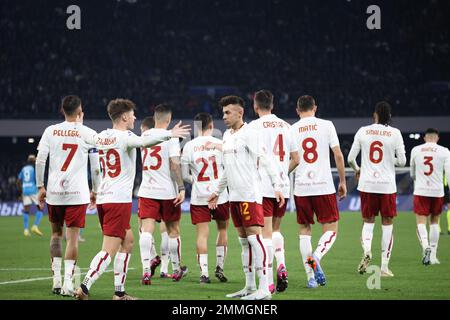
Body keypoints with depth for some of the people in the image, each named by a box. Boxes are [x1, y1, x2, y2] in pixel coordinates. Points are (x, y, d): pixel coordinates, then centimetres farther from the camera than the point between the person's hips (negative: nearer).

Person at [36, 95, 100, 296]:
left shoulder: (50, 131, 2)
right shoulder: (89, 134, -1)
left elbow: (40, 161, -1)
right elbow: (96, 167, 3)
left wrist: (41, 187, 8)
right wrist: (95, 190, 14)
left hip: (54, 191, 2)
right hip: (78, 193, -2)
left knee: (56, 234, 18)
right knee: (72, 238, -1)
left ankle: (56, 280, 15)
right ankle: (68, 283, -9)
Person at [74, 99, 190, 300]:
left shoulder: (101, 137, 12)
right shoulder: (124, 137, -11)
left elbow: (86, 135, 35)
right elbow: (144, 142, -33)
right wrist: (170, 134, -38)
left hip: (103, 199, 9)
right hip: (119, 200, -9)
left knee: (127, 241, 19)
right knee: (109, 250, -10)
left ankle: (119, 292, 17)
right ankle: (84, 287, -20)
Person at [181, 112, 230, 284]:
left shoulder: (189, 146, -2)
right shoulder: (220, 144, -4)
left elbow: (184, 175, 3)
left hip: (198, 197, 0)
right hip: (219, 195, 0)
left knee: (202, 234, 2)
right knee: (222, 229, 18)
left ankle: (204, 273, -4)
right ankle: (219, 267, 15)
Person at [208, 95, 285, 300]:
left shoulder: (248, 134, -10)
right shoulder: (227, 135, 16)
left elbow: (265, 161, -16)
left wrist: (277, 186, -24)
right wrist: (217, 191, 31)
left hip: (250, 195, -9)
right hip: (234, 196, 9)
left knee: (254, 237, -12)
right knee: (243, 241, 11)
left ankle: (264, 289, -14)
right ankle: (249, 286, 16)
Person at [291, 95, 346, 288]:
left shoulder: (291, 130, 4)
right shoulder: (326, 125, 1)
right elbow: (338, 155, -1)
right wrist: (342, 181, 9)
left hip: (301, 187, 2)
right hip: (324, 186, -2)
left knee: (304, 230, 10)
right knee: (331, 229, 7)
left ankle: (311, 276, 3)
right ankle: (316, 258, -21)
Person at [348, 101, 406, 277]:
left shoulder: (363, 131, 0)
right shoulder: (395, 133, -4)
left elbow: (350, 158, 3)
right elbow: (402, 161, -4)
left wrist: (357, 170, 24)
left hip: (366, 184, 1)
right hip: (387, 185, -1)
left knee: (368, 221, 14)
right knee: (387, 224, 7)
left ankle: (366, 251, -14)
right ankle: (384, 266, 5)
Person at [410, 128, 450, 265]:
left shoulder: (415, 150, 3)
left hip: (420, 191, -1)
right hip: (437, 192, 1)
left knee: (421, 222, -1)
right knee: (434, 222, 16)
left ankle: (426, 247, -28)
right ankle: (433, 256, 17)